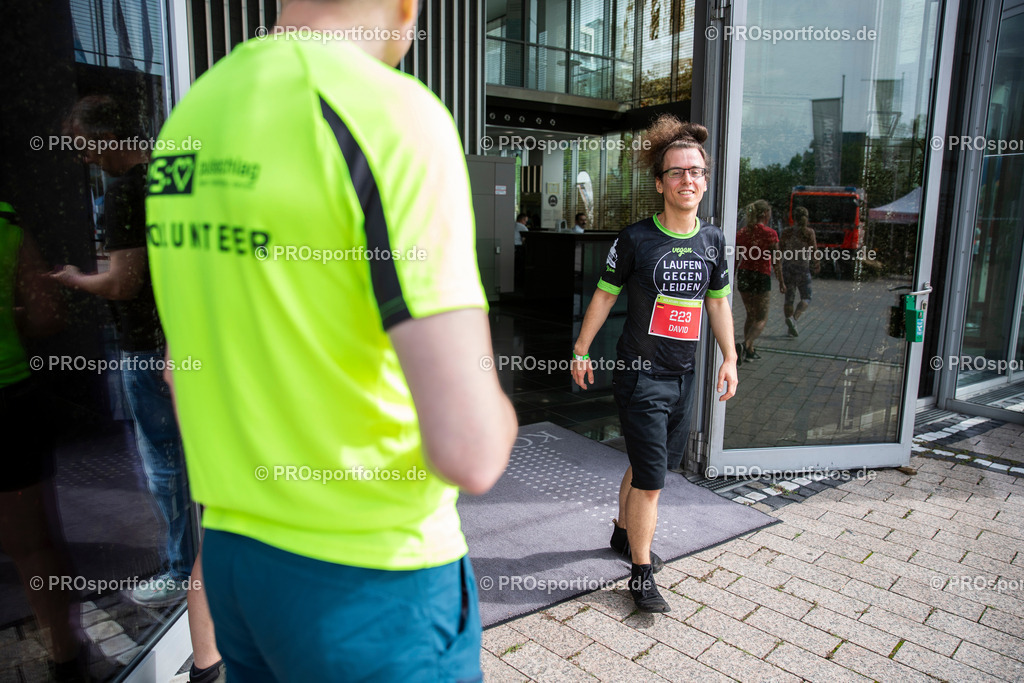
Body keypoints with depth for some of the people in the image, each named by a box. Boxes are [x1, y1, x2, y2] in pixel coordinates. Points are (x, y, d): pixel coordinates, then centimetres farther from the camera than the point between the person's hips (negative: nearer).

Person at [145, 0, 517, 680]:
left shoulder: (189, 115, 3)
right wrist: (495, 415, -4)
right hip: (371, 578, -6)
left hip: (232, 551, 7)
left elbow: (182, 371, 13)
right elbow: (467, 451, -26)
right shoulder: (391, 113, -20)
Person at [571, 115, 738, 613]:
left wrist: (729, 358, 12)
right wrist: (581, 351, 1)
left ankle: (624, 532, 42)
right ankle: (641, 571, 11)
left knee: (647, 465, 19)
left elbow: (718, 301, 15)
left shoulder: (712, 240, 6)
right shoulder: (636, 238, -9)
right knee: (650, 478, -4)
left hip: (683, 376, 5)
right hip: (639, 374, -5)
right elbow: (605, 295, -1)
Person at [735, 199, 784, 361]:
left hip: (743, 275, 5)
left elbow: (736, 259, 6)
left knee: (751, 315, 19)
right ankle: (745, 345, -20)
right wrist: (781, 282, 2)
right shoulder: (770, 233, -9)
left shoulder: (742, 232, 3)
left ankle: (750, 351, 22)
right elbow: (776, 261, -7)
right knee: (761, 318, 4)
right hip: (761, 276, -5)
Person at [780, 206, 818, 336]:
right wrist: (816, 265, 10)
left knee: (789, 298, 11)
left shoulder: (786, 231, 0)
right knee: (806, 298, 9)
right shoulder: (809, 232, -8)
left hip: (787, 267, 3)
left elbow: (781, 249, 5)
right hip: (802, 268, -3)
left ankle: (791, 328, 14)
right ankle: (794, 318, -17)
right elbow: (814, 251, -6)